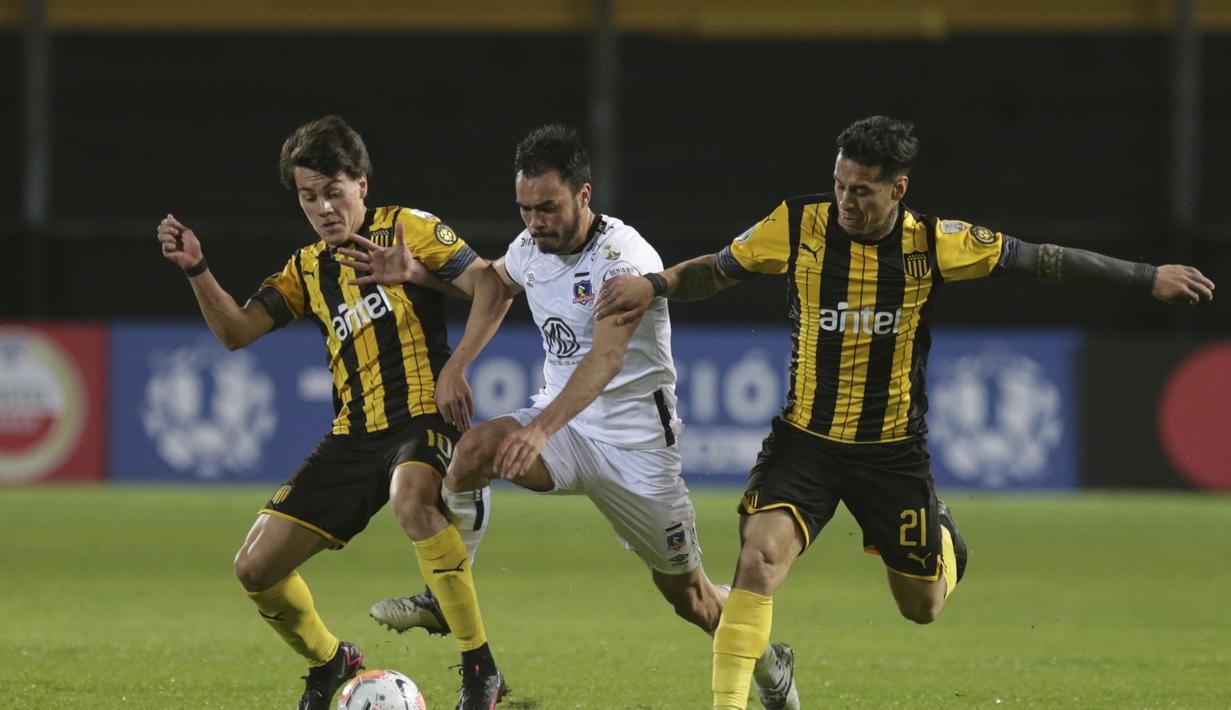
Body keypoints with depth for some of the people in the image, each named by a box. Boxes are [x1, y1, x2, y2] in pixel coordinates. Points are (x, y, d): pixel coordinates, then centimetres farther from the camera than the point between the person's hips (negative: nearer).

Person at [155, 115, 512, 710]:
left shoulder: (405, 230, 0)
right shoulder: (307, 269, 17)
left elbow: (491, 286, -7)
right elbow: (236, 332, 13)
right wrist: (196, 271, -3)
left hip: (422, 419, -7)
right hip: (353, 437, 7)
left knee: (411, 496, -42)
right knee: (256, 568, 0)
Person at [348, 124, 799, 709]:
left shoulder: (625, 258, -22)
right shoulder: (531, 248, -1)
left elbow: (606, 358, -35)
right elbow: (489, 283, 25)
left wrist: (540, 429, -48)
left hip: (635, 440, -5)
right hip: (563, 425, 5)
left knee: (685, 592, 5)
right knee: (476, 446, -26)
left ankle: (769, 663, 34)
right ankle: (441, 598, -18)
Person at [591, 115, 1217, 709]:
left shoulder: (933, 243, -11)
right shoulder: (797, 226, -10)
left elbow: (1038, 259, -4)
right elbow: (717, 271, 4)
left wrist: (1148, 279, -1)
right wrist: (654, 286, -15)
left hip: (892, 449, 1)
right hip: (806, 439, -1)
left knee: (923, 607, 11)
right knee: (760, 555, -25)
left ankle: (942, 538, 47)